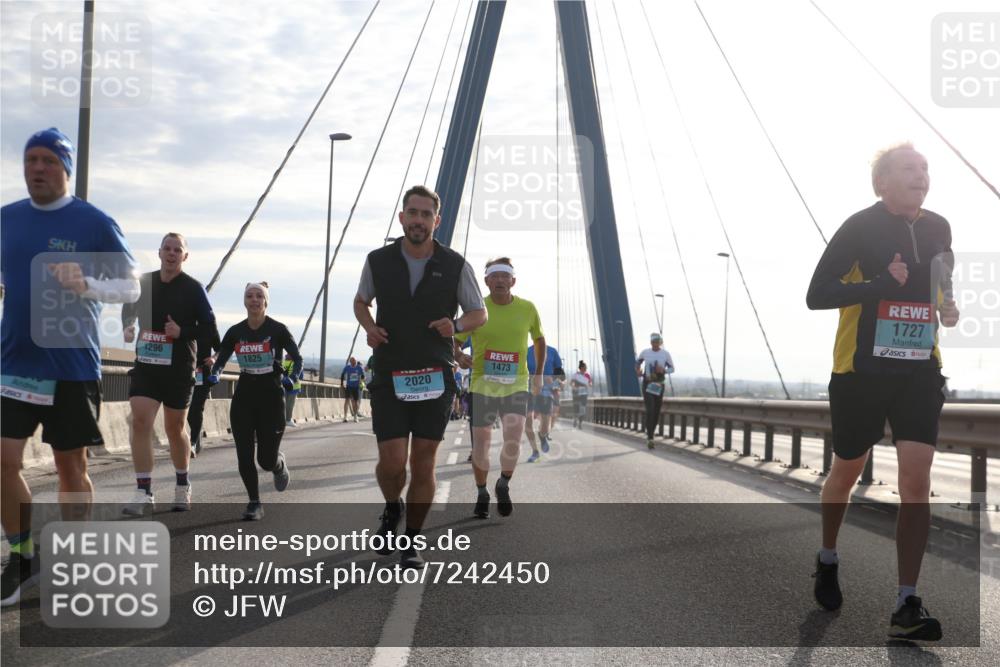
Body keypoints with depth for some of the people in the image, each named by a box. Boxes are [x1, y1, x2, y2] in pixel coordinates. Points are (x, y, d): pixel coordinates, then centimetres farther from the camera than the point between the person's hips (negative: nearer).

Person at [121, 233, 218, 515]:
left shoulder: (193, 288, -6)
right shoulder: (142, 283, 5)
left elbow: (209, 330, -5)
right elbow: (129, 308, 25)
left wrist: (182, 332, -21)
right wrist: (128, 327, 5)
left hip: (179, 369, -2)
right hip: (145, 365, 2)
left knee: (174, 429, 9)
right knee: (140, 420, -14)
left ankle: (182, 486, 31)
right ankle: (144, 492, -12)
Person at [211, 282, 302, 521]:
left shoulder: (278, 330, -6)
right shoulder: (235, 332, 3)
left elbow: (297, 359, -2)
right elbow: (220, 361, 8)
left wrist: (292, 377, -21)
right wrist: (213, 374, -13)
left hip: (271, 396, -3)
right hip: (243, 396, 3)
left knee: (266, 460, -3)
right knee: (244, 454, -4)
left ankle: (280, 463, 34)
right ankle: (254, 503, 11)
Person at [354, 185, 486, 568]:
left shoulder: (455, 266, -3)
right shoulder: (378, 261, 0)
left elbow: (480, 313, 8)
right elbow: (361, 301, 18)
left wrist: (456, 326, -14)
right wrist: (369, 328, -4)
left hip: (436, 378, 0)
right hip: (389, 377, 0)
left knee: (423, 464, 3)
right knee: (392, 461, -7)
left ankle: (410, 543, 18)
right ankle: (392, 508, 27)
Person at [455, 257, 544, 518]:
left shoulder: (527, 308, 0)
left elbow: (539, 339, 17)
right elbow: (453, 340, 0)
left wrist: (538, 374, 12)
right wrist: (458, 356, -22)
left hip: (516, 386, 0)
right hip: (482, 385, 0)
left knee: (512, 440, -17)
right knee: (480, 443, 3)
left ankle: (503, 486, 10)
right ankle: (482, 493, 26)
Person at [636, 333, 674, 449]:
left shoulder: (665, 354, -3)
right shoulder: (645, 352, -1)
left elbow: (672, 368, 5)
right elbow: (638, 361, 18)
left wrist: (664, 370, -15)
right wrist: (638, 370, -1)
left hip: (659, 385, 2)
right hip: (647, 384, -2)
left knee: (656, 413, 8)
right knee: (650, 410, -16)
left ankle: (650, 434, 29)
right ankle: (650, 438, -18)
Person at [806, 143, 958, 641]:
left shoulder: (938, 228, 7)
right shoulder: (860, 227, -10)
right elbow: (816, 295, -15)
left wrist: (947, 307, 5)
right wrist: (883, 284, -25)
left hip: (920, 370, 4)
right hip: (862, 370, -3)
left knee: (916, 477, -9)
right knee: (848, 470, 12)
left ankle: (906, 605, -6)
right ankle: (828, 559, 39)